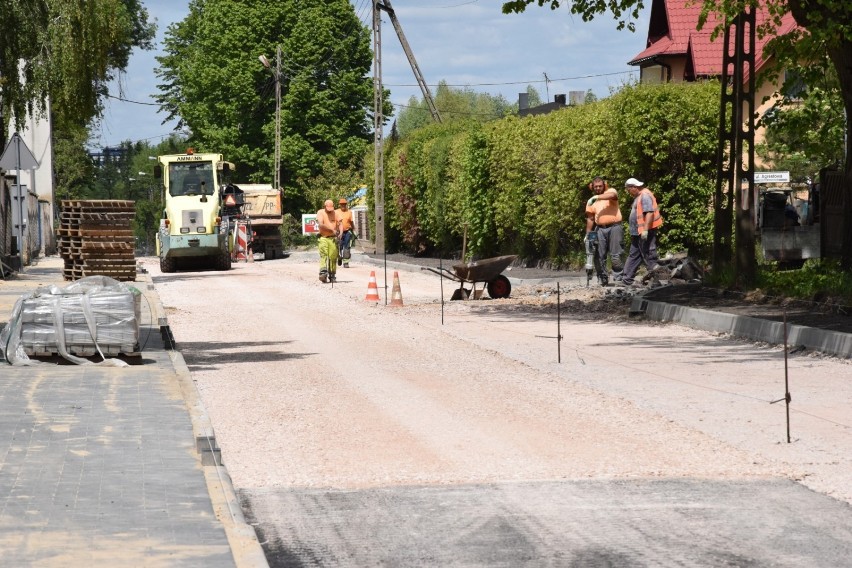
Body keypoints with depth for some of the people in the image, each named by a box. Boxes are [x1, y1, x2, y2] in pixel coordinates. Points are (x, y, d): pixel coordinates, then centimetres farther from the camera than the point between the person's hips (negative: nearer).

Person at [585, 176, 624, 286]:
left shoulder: (611, 191, 3)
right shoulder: (591, 201, 15)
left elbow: (612, 195, -24)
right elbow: (590, 219, 16)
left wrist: (597, 197, -31)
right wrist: (587, 234, 10)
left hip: (614, 227, -5)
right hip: (600, 229, 5)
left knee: (615, 256, -8)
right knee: (600, 256, 4)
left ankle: (618, 278, -6)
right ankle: (603, 279, 10)